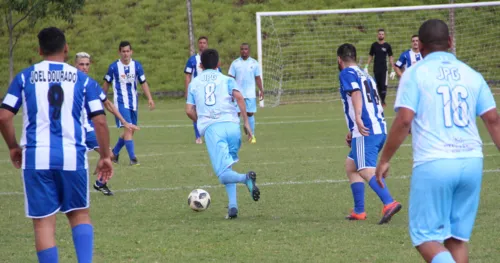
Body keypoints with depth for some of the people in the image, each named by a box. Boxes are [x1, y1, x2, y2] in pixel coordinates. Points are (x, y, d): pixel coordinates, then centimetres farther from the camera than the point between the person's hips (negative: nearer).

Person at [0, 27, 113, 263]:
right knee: (79, 214, 18)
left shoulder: (24, 77, 6)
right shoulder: (81, 79, 7)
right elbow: (100, 121, 2)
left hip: (36, 157, -1)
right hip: (72, 155, 1)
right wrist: (105, 157, 12)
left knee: (44, 223, 4)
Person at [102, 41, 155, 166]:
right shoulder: (114, 67, -5)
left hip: (133, 103, 4)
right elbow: (107, 83, 6)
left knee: (130, 131, 11)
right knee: (128, 129, -17)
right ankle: (132, 158, -18)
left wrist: (149, 98, -7)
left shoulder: (137, 66, 2)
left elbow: (143, 83, 5)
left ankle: (114, 152, 31)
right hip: (121, 102, -4)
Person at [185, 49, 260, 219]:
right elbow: (238, 96, -2)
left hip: (211, 128, -1)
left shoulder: (194, 84, 21)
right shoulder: (227, 80, 16)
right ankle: (232, 205, 3)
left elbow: (189, 111, 12)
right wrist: (246, 122, -1)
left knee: (223, 174, -6)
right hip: (232, 125, 1)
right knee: (227, 168, 19)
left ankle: (245, 178, -38)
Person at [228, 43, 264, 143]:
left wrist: (261, 90, 1)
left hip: (250, 94, 0)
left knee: (250, 114, 0)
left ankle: (252, 136, 7)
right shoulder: (235, 63, 4)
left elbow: (257, 78, 9)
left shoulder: (254, 63, 5)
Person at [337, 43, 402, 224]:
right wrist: (353, 131, 37)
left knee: (366, 170, -18)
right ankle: (359, 211, 19)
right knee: (351, 166, 20)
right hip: (380, 129, 9)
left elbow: (356, 93, -20)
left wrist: (358, 118, -33)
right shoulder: (365, 75, 25)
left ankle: (389, 203, -37)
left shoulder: (347, 73, -1)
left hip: (366, 132, -9)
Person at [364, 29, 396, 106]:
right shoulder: (374, 45, 8)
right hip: (376, 69, 3)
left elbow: (391, 58, 3)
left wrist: (393, 70, -4)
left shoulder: (387, 46, 2)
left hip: (384, 69, -3)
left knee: (383, 85, -10)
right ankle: (380, 100, 11)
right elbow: (370, 56, 14)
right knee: (378, 85, 4)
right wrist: (366, 67, 5)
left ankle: (383, 101, -4)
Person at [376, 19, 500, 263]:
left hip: (433, 165, -4)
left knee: (425, 237, 1)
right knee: (458, 238, 13)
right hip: (471, 162, 4)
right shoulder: (471, 75, 12)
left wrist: (384, 159, -1)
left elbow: (404, 120, -9)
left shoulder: (415, 73, 0)